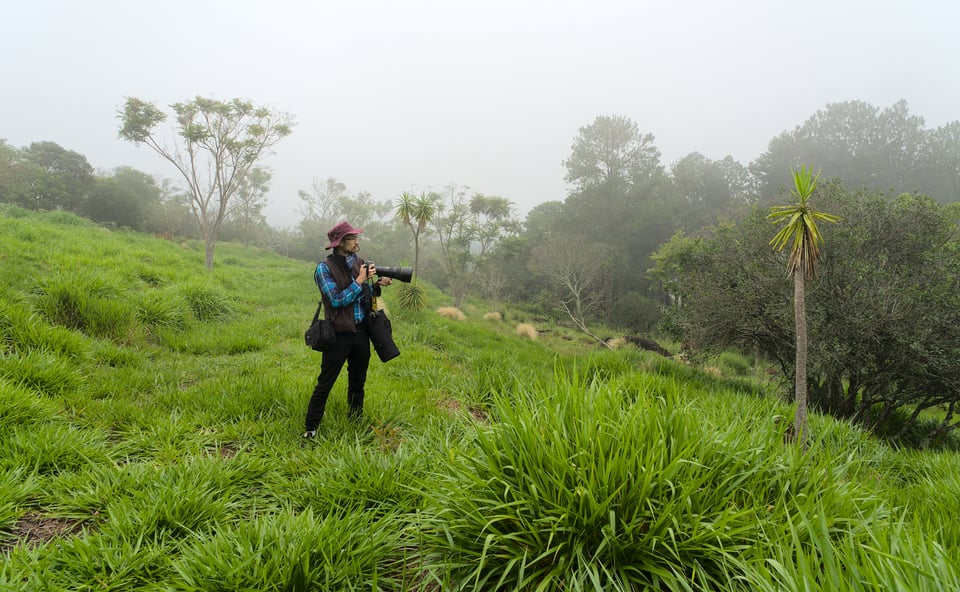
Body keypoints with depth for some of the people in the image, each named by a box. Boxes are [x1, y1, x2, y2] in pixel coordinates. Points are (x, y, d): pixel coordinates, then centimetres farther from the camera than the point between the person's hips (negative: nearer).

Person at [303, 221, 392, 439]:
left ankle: (356, 421, 31)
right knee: (325, 383, 0)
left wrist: (378, 284, -2)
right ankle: (311, 427, 10)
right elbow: (337, 300, -18)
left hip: (361, 331, 6)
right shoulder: (324, 268, -11)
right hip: (339, 334, -6)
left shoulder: (359, 261, 7)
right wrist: (360, 279, -19)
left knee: (358, 381, 17)